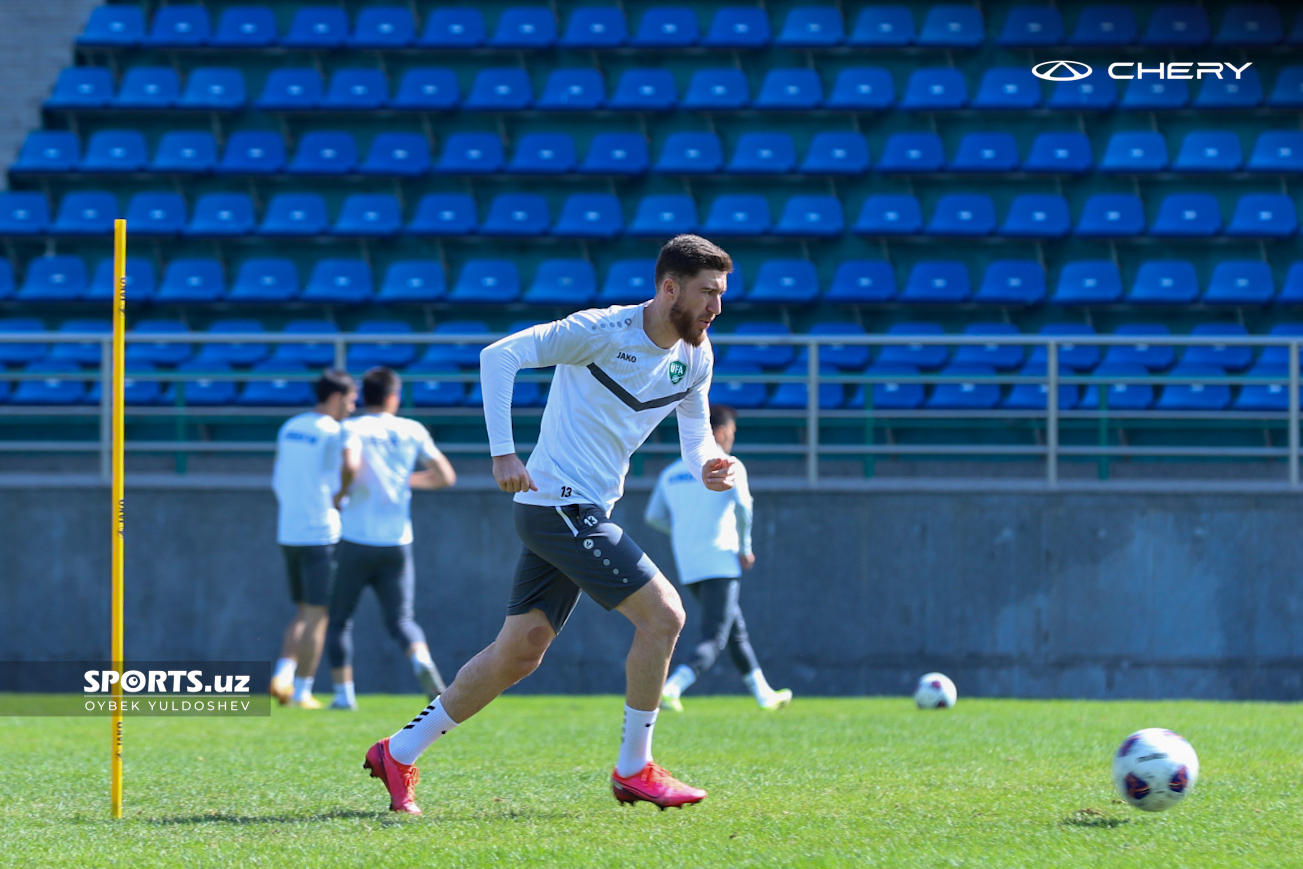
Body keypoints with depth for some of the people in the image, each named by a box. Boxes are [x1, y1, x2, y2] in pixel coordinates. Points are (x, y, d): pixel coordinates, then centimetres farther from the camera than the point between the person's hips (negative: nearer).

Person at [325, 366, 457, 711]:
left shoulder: (353, 429, -5)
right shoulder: (412, 431, 5)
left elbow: (351, 466, -25)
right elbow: (445, 476, 7)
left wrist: (341, 493, -6)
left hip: (355, 542, -2)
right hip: (398, 543, 3)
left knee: (338, 620, 11)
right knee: (400, 619, 8)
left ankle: (344, 693, 5)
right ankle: (422, 660, -22)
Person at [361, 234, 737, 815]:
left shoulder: (695, 357, 7)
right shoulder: (601, 332, -16)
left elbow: (694, 433, 17)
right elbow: (499, 356, -16)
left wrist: (707, 468, -7)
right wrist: (503, 453, -21)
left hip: (584, 513, 8)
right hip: (557, 502, -8)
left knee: (519, 653, 11)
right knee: (663, 614, -14)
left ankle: (399, 754, 21)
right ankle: (633, 770, -2)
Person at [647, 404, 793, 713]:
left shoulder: (671, 473, 12)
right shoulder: (729, 467, -5)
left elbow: (654, 516, 13)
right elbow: (742, 506, -18)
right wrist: (745, 548, -6)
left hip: (688, 569, 7)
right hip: (721, 563, -7)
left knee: (736, 631, 21)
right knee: (713, 640, -9)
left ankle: (763, 693, 30)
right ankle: (672, 687, -30)